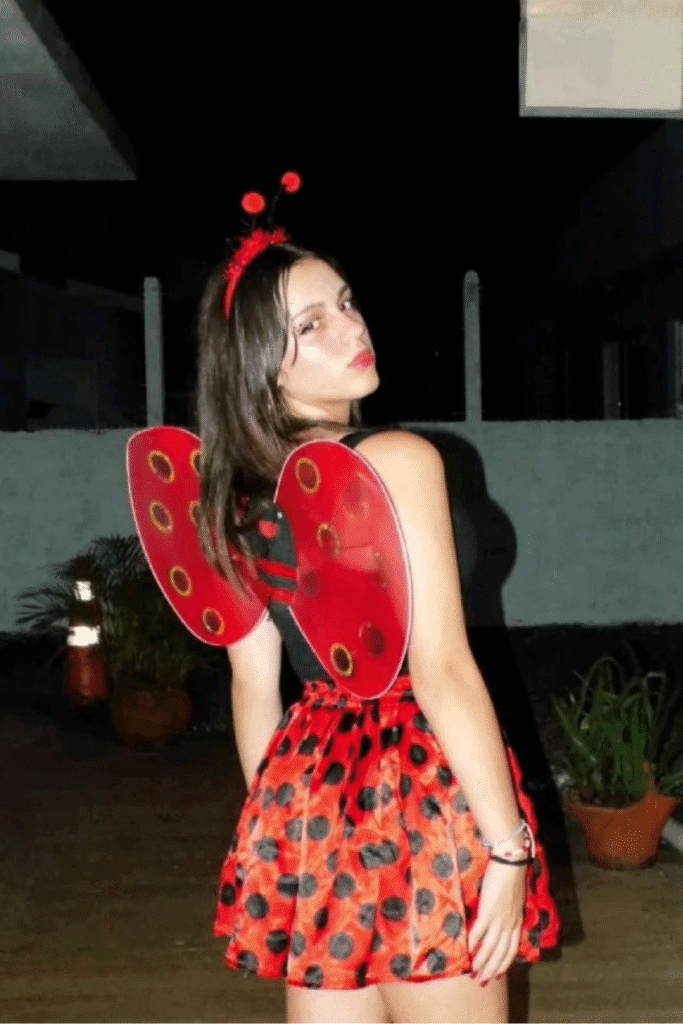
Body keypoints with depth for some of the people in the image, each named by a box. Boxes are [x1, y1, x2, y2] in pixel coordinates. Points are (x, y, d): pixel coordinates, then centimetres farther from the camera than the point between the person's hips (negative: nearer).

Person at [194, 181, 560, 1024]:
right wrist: (508, 844, -15)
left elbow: (253, 683, 9)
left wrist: (276, 823, 18)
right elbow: (442, 671, -20)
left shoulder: (240, 494, 5)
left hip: (308, 793, 7)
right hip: (417, 794, -7)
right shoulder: (398, 459, -15)